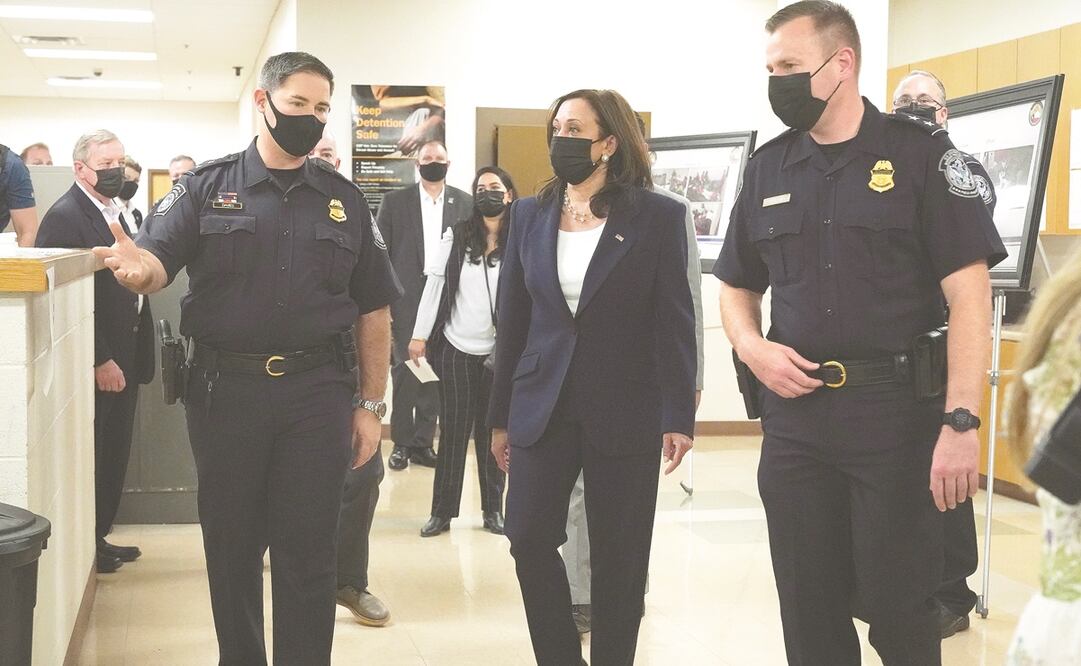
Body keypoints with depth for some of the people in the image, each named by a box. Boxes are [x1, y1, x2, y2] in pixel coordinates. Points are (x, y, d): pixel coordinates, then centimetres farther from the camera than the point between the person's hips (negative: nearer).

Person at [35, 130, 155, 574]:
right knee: (90, 457, 2)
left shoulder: (120, 213, 13)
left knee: (114, 456, 14)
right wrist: (100, 361, -19)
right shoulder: (65, 216, -14)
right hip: (93, 364, -8)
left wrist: (135, 356, 9)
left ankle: (99, 537, 26)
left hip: (122, 356, 8)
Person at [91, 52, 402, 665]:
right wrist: (138, 266, -34)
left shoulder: (344, 200, 8)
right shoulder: (207, 187, 4)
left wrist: (371, 406, 4)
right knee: (231, 546, 11)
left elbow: (373, 312, 9)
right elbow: (158, 260, -9)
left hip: (318, 392, 0)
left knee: (308, 553, 4)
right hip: (226, 389, 0)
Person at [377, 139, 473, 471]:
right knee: (404, 370, 0)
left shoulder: (465, 203, 8)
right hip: (406, 299, -1)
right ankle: (401, 442, 10)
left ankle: (423, 441, 15)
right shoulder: (395, 201, 5)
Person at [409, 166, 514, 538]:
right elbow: (435, 284, 3)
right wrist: (420, 335, 1)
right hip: (455, 348, 1)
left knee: (492, 430, 8)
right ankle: (442, 510, 10)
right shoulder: (456, 237, 1)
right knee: (453, 429, 4)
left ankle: (493, 508, 18)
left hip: (498, 351, -1)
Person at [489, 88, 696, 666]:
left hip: (625, 411, -3)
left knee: (617, 558, 5)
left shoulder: (658, 216, -3)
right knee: (529, 539, -1)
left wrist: (678, 416, -10)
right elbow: (512, 320, 9)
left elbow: (674, 323, -5)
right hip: (542, 406, 3)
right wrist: (501, 416, 9)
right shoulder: (530, 213, 7)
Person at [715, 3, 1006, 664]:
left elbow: (969, 293, -10)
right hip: (794, 414, 4)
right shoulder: (768, 168, 9)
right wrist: (752, 347, -4)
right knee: (809, 609, 12)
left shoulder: (920, 154, -5)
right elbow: (737, 288, 18)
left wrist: (960, 423, -19)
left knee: (900, 607, 5)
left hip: (898, 411, -4)